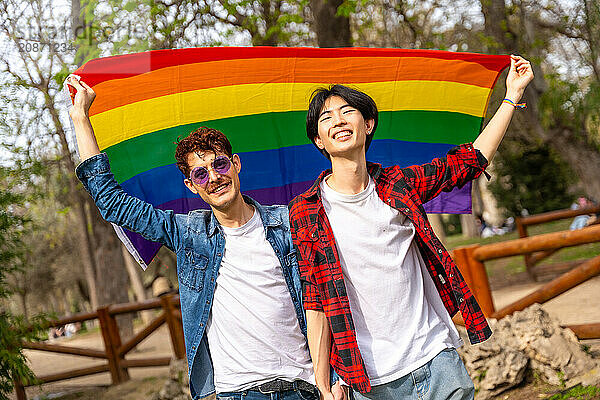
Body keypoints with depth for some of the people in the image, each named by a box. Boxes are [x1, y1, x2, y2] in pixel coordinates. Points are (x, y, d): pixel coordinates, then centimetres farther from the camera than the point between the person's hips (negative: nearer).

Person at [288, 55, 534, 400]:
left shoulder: (398, 184, 3)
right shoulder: (306, 212, -3)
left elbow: (468, 162, 15)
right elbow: (316, 302, -4)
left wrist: (512, 96, 16)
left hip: (438, 357, 2)